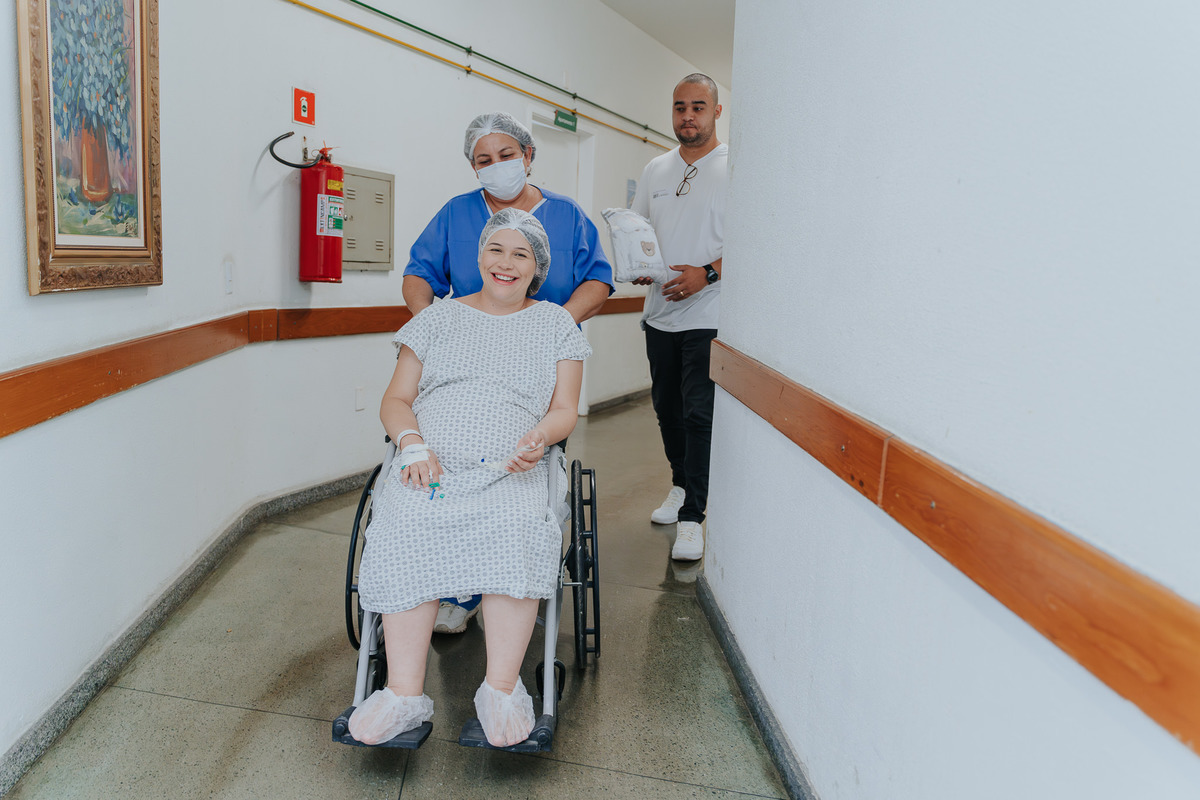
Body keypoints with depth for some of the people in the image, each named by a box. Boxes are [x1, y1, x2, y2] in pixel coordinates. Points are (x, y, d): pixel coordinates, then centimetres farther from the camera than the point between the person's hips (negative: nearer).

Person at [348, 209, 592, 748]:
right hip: (430, 467, 1)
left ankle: (501, 688, -27)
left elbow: (565, 410, 12)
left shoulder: (555, 324, 18)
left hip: (512, 473, -1)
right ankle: (405, 693, -28)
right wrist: (414, 445, -6)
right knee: (404, 531, -31)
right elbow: (395, 401, 15)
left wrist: (541, 434, -12)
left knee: (516, 528, -35)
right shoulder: (437, 319, 19)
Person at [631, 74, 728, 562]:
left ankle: (692, 516, -1)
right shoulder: (655, 170, 14)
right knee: (667, 408, 15)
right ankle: (680, 485, 35)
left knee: (699, 414, -8)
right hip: (660, 314, 6)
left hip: (708, 316, -6)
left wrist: (707, 274, -20)